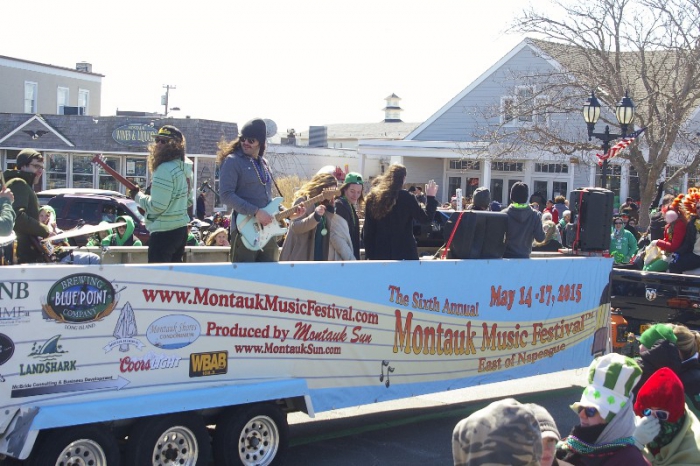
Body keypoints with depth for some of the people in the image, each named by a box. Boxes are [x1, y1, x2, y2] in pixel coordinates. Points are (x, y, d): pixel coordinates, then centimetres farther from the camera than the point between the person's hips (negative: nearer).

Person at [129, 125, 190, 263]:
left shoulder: (164, 169, -18)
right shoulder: (182, 167, 11)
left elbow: (157, 206, -21)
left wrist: (138, 196, -5)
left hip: (164, 232, -10)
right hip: (180, 228, 10)